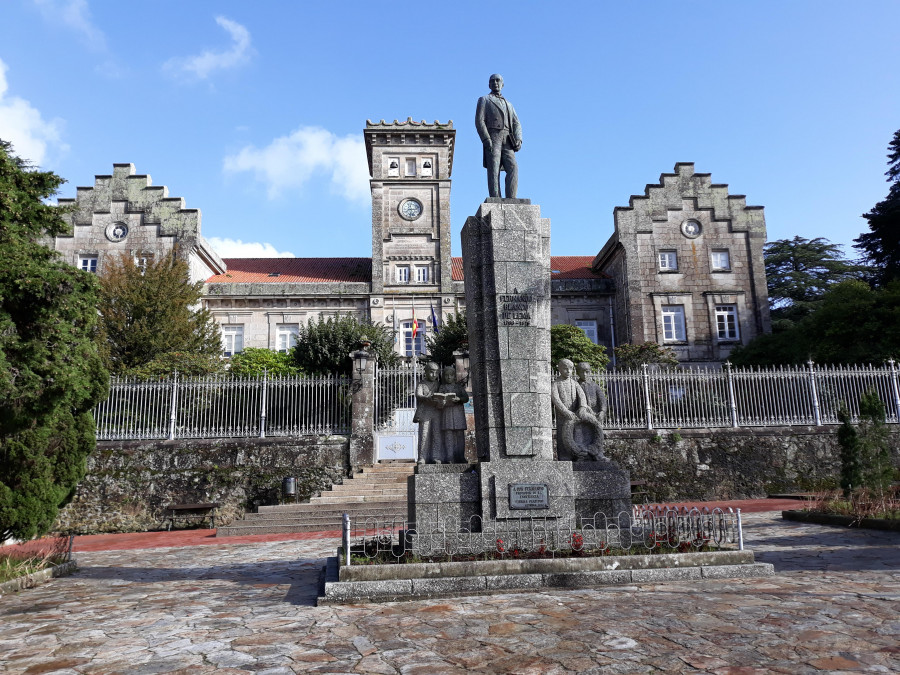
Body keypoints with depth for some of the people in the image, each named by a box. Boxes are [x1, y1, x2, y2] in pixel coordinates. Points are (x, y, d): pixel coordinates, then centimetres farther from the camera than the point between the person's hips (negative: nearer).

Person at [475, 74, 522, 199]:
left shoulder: (508, 104, 30)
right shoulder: (484, 100, 16)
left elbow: (516, 124, 19)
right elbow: (479, 121, 1)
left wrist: (518, 139, -2)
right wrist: (486, 139, -16)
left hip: (507, 141, 4)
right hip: (492, 138, -4)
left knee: (513, 167, -15)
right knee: (494, 171, -15)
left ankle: (511, 199, -22)